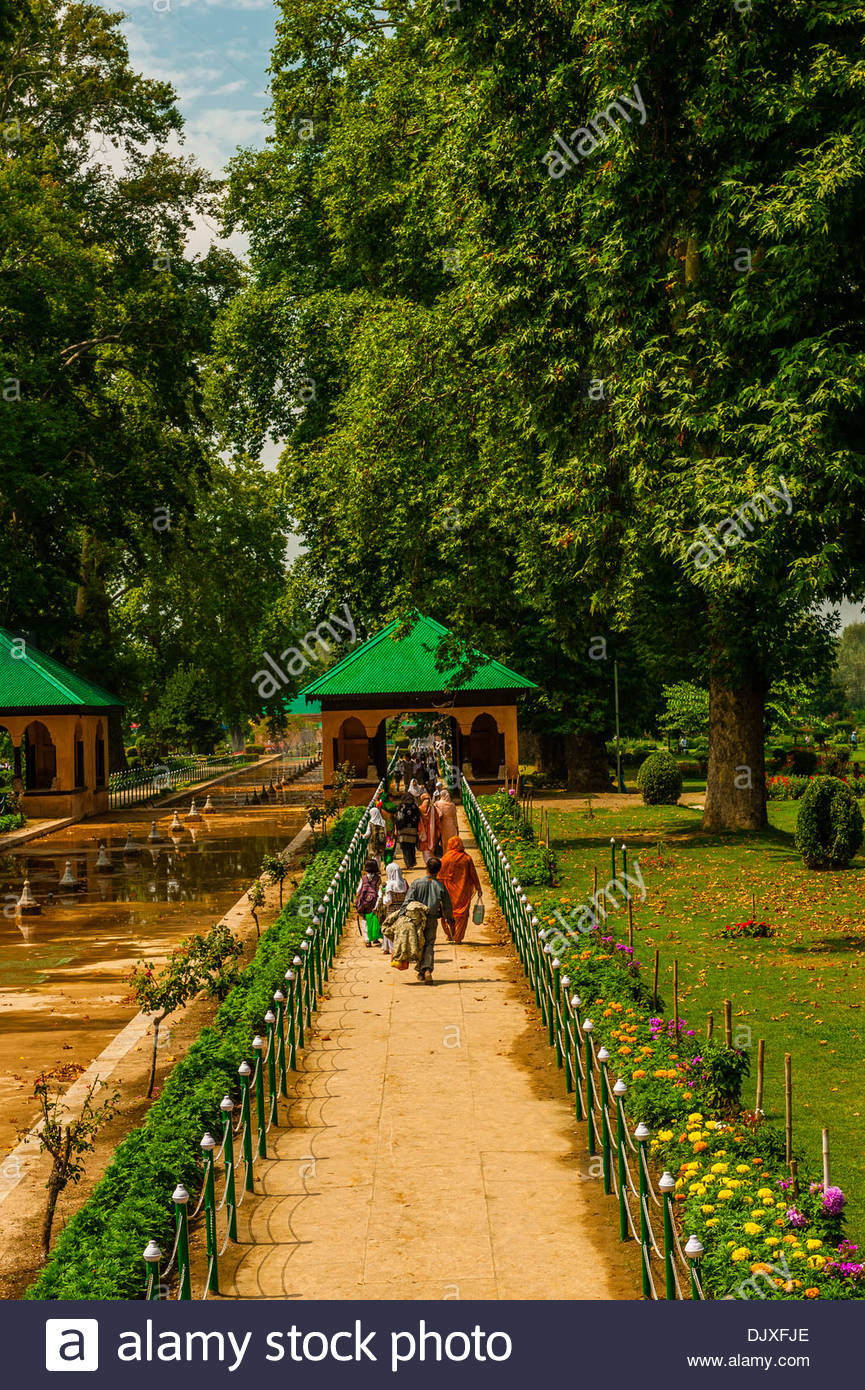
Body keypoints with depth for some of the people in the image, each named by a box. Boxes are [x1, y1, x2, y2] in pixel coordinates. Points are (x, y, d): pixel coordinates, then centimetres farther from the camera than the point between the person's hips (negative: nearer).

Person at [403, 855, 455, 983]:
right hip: (432, 920, 0)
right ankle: (428, 969, -17)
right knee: (429, 945, 3)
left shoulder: (417, 883, -4)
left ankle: (421, 971, 20)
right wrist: (450, 920, 19)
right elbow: (447, 906, 6)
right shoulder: (440, 886, -2)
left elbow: (408, 900, -10)